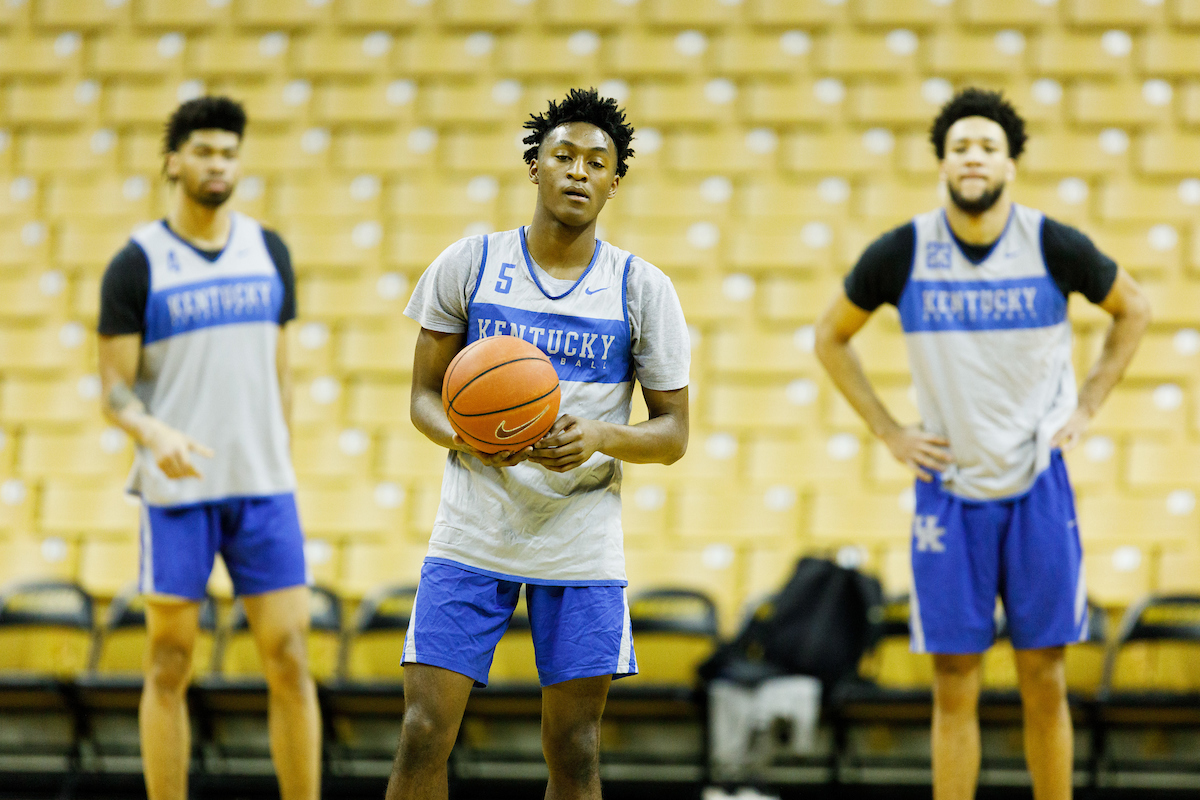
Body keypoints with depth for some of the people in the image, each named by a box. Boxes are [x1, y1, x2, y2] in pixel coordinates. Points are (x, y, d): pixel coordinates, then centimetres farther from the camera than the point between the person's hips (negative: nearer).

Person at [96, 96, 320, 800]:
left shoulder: (269, 250, 9)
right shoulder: (137, 265, -3)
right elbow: (115, 389, -6)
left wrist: (279, 455, 14)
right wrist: (156, 433, -26)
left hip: (264, 485, 3)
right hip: (176, 487, -3)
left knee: (291, 662, -1)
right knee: (171, 667, 2)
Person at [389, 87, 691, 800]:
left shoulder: (643, 290, 1)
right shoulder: (468, 265, 1)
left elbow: (674, 434, 3)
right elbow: (425, 395, 6)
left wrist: (602, 436, -18)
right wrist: (465, 438, -17)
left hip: (582, 550, 0)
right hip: (472, 537, 0)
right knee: (424, 736, -6)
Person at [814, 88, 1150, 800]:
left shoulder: (1055, 246, -7)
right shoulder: (901, 254, -7)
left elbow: (1134, 309, 12)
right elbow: (832, 339, 10)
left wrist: (1087, 407, 4)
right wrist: (889, 432, 2)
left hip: (1039, 483, 0)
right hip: (950, 488, 0)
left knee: (1044, 680, 3)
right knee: (955, 688, 1)